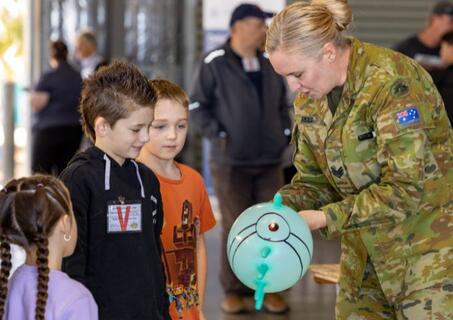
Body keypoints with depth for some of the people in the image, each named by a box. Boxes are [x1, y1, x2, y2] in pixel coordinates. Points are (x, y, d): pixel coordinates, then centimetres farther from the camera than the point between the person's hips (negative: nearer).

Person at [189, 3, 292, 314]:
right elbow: (198, 105, -2)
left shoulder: (269, 64, 10)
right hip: (231, 162, -4)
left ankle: (270, 288, 12)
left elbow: (283, 104, 21)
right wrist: (217, 135, -10)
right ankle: (235, 290, 8)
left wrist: (285, 133, 8)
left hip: (270, 160, 4)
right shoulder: (215, 63, -6)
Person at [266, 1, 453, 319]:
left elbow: (406, 188, -25)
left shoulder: (391, 82, -23)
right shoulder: (308, 100, 2)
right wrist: (282, 207, -13)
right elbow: (313, 180, 8)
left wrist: (327, 218, -24)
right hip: (365, 249, 7)